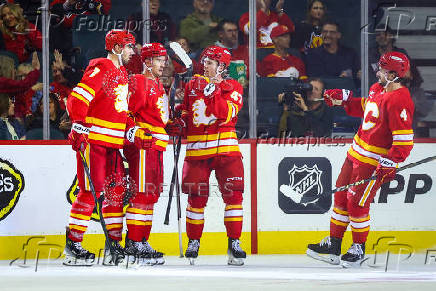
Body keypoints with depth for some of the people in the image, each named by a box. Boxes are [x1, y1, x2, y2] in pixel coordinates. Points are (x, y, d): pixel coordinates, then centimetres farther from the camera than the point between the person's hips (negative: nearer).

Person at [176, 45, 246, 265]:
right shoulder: (193, 85, 13)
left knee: (233, 193, -7)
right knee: (196, 196, -1)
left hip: (225, 147, -2)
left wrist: (213, 92, -20)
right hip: (197, 148, 2)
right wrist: (177, 123, 2)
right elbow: (184, 112, 22)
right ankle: (193, 242, 13)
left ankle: (234, 243, 0)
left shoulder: (233, 88, 3)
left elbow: (227, 114, -13)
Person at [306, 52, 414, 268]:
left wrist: (390, 163, -28)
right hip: (357, 152, 10)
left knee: (356, 203, -6)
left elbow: (404, 140, -25)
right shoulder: (378, 89, 6)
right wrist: (343, 99, 21)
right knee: (341, 196, 13)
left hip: (374, 160, -9)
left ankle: (359, 249, 11)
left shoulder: (400, 101, -23)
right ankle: (333, 245, 22)